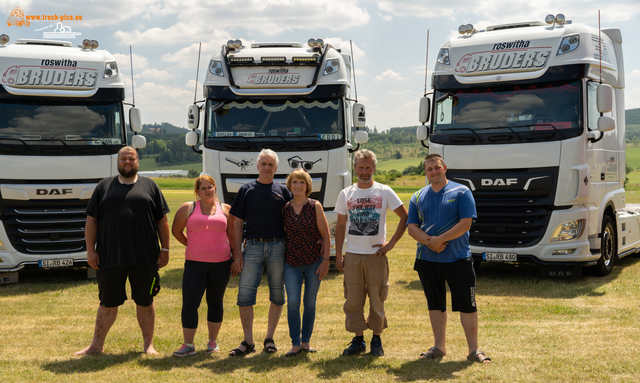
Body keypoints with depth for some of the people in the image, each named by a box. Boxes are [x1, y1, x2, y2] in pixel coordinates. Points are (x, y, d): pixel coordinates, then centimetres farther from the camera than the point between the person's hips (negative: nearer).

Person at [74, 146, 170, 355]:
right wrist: (90, 250, 1)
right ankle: (97, 344, 20)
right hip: (110, 258, 0)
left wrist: (165, 249, 2)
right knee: (108, 302, 8)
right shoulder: (104, 186, 11)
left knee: (145, 302, 7)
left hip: (144, 258, 0)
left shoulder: (150, 186, 9)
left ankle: (148, 344, 19)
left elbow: (162, 221, 8)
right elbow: (91, 221, 9)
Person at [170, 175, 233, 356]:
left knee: (215, 302, 10)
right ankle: (188, 345, 3)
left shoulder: (225, 209, 8)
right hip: (194, 264, -1)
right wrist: (191, 246, 11)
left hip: (221, 264, 1)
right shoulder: (188, 208, 4)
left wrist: (235, 257, 10)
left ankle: (213, 341, 24)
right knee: (189, 303, -7)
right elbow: (176, 230, 14)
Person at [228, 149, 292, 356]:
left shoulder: (282, 191, 9)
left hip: (277, 247, 1)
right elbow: (236, 223, 6)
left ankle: (269, 338, 19)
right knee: (245, 294, -6)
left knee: (277, 295, 5)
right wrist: (237, 253, -2)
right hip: (252, 246, -1)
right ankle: (248, 341, 5)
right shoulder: (247, 190, 7)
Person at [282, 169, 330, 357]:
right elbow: (282, 234, 13)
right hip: (291, 263, 1)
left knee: (310, 303, 6)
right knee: (292, 302, -8)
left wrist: (325, 260, -7)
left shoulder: (315, 206, -3)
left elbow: (326, 235, -2)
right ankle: (295, 344, 1)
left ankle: (306, 341, 19)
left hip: (314, 262, -1)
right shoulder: (285, 208, 4)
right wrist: (280, 257, 5)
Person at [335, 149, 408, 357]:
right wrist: (338, 255, 5)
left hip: (376, 254, -2)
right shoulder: (346, 194, 8)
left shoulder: (384, 192, 1)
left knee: (377, 299, 2)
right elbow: (340, 226, 12)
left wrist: (391, 243, -4)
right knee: (353, 300, 3)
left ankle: (377, 339, 15)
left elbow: (405, 217, 3)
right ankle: (358, 339, 14)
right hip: (352, 255, 2)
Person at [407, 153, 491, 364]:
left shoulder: (461, 192, 0)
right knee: (435, 304, 11)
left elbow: (465, 223, -9)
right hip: (427, 259, 4)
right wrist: (429, 241, -13)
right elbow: (412, 227, 5)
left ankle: (473, 349, 6)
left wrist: (441, 239, -15)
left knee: (467, 305, -2)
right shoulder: (418, 197, 11)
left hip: (458, 258, -3)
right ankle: (439, 347, 21)